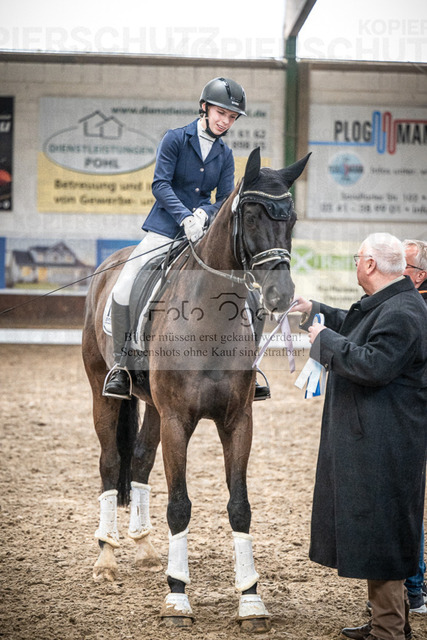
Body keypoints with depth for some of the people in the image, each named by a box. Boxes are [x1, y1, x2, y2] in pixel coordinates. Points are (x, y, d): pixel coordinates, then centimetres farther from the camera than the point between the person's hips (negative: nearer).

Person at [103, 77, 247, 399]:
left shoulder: (225, 155, 9)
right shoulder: (176, 139, -3)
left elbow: (225, 200, 5)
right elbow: (161, 184, -11)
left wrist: (203, 213, -17)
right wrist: (185, 218, -24)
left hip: (203, 235, 4)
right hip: (165, 230, -4)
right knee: (123, 292, -18)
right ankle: (121, 364, -6)